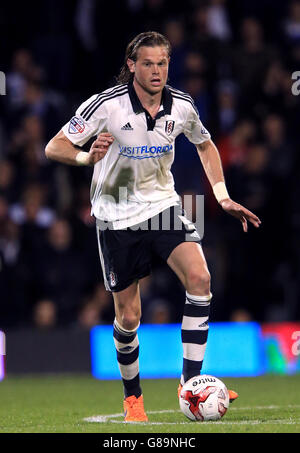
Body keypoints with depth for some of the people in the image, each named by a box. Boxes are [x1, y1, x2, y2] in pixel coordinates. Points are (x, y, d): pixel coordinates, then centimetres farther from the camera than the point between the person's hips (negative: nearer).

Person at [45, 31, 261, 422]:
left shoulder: (182, 106, -5)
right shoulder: (107, 105, -17)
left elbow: (205, 145, 16)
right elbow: (55, 147, -16)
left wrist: (223, 198, 9)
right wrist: (87, 157, -37)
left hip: (163, 205, 3)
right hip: (117, 216, -3)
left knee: (199, 277, -22)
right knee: (128, 317, 2)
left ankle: (191, 382, -18)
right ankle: (132, 396, 27)